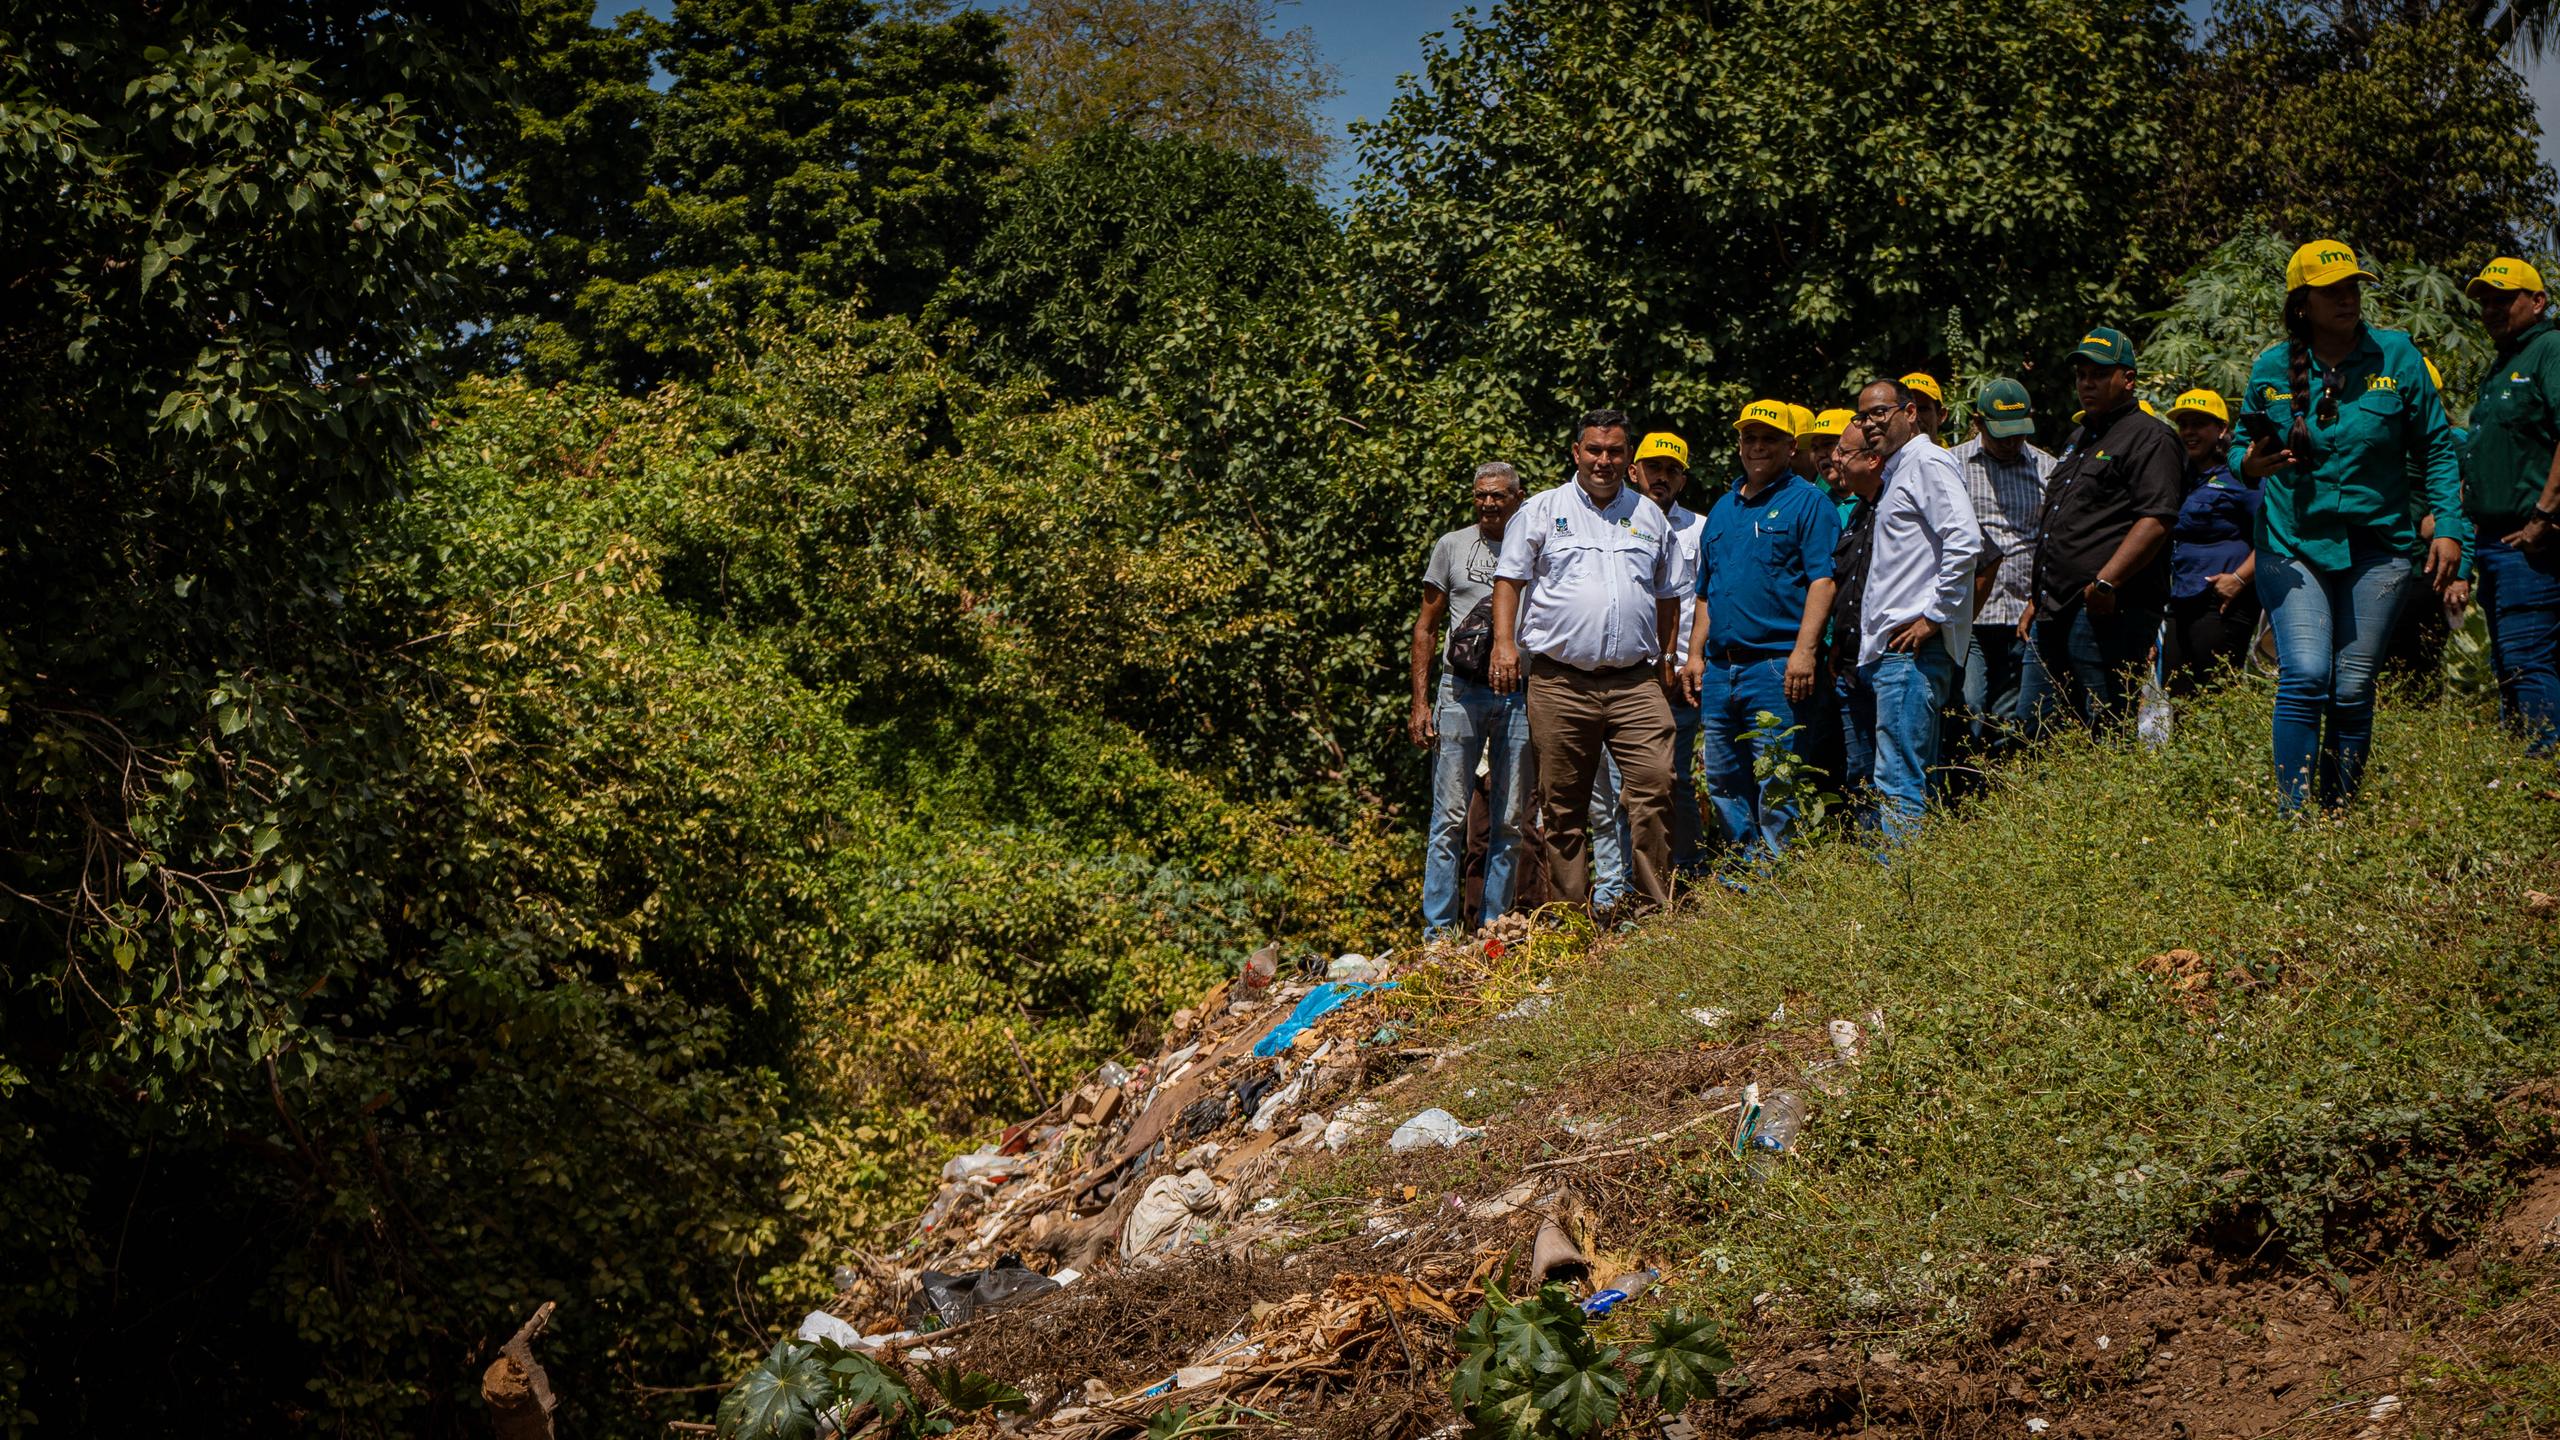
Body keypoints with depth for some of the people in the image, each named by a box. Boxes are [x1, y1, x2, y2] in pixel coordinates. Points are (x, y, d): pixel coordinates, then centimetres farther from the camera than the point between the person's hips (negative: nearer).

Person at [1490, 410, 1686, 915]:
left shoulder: (1650, 517, 17)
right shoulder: (1541, 511, 8)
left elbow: (1668, 593, 24)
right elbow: (1509, 578, 5)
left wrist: (1667, 658, 20)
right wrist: (1504, 642, -7)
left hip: (1635, 682, 2)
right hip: (1558, 681, -2)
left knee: (1654, 784, -12)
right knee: (1565, 803, 1)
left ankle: (1656, 907, -7)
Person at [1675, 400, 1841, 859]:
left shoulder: (1807, 502, 0)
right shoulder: (1722, 510, 21)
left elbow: (1823, 579, -10)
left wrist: (1803, 652, -19)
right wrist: (1695, 655, 15)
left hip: (1775, 664, -7)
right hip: (1719, 668, 7)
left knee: (1775, 788, -7)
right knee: (1723, 784, 9)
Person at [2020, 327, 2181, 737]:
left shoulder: (2149, 437, -4)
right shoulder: (2079, 438, 26)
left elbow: (2157, 520, -17)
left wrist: (2106, 582, -24)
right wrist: (2035, 600, 26)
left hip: (2107, 612, -9)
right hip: (2056, 614, 10)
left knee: (2107, 734, -9)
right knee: (2029, 732, 8)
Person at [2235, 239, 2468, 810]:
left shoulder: (2395, 355, 2)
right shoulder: (2270, 369, 2)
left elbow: (2436, 447, 7)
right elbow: (2243, 447, 14)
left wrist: (2448, 526, -2)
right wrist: (2249, 463, -10)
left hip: (2378, 545, 1)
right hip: (2293, 545, -1)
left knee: (2352, 691, 1)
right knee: (2305, 676, -16)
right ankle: (2292, 818, -14)